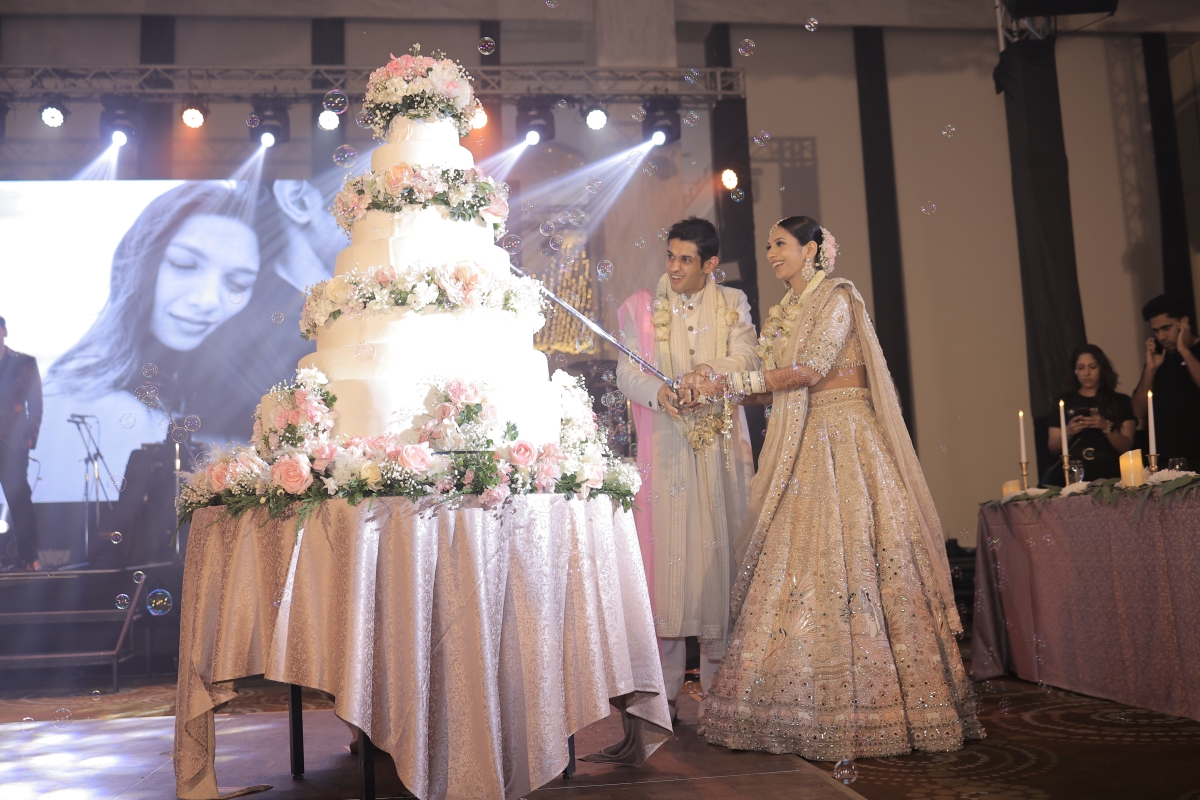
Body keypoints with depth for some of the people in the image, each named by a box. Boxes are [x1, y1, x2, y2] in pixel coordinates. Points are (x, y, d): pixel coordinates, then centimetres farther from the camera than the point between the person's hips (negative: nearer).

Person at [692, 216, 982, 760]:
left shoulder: (838, 297, -2)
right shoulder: (783, 312, 20)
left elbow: (808, 371, -14)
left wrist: (735, 381, -14)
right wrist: (722, 391, 5)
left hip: (844, 442, -7)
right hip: (799, 448, 7)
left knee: (845, 562, -10)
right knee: (794, 564, 0)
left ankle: (860, 710, -4)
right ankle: (804, 710, 3)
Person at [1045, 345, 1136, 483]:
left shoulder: (1120, 401, 13)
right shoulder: (1064, 402, 15)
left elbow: (1126, 448, 4)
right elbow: (1053, 449, 11)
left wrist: (1106, 427, -13)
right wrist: (1067, 432, -9)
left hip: (1108, 473, -1)